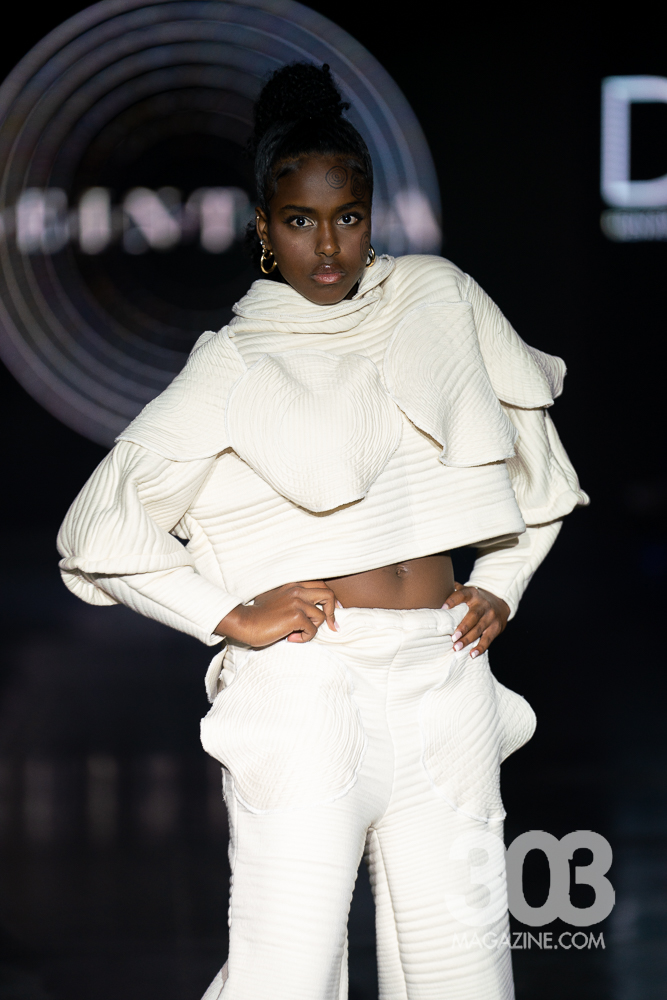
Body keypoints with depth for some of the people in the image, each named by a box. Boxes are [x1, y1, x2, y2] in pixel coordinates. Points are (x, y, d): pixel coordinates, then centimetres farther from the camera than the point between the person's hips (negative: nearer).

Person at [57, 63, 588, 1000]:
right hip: (307, 690, -4)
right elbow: (101, 526, 1)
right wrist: (230, 616, -7)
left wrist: (499, 585, 13)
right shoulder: (236, 365, 2)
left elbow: (538, 459, 24)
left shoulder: (440, 299, 12)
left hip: (446, 680, 4)